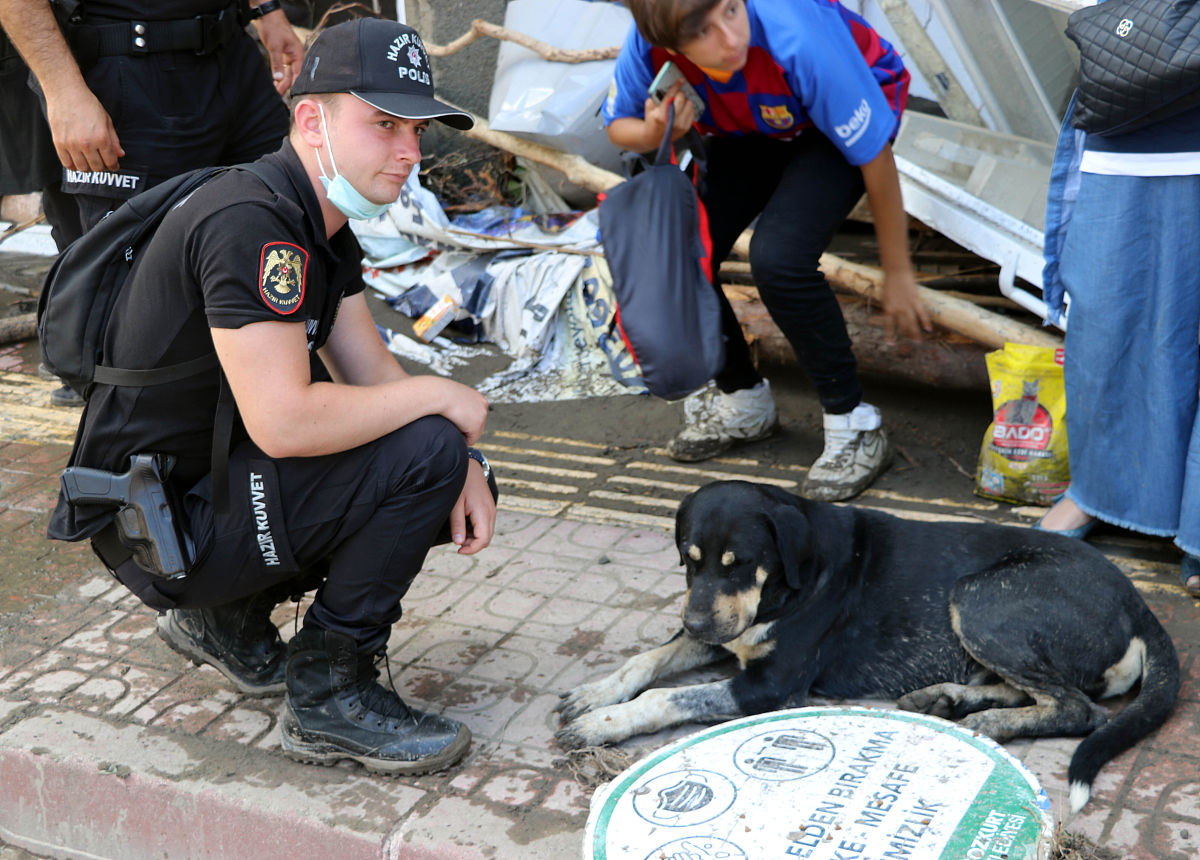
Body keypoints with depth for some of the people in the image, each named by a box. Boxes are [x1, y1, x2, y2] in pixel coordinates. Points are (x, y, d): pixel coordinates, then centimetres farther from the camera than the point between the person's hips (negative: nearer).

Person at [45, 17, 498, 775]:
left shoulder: (325, 221, 7)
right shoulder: (251, 222, -25)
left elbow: (370, 371, 9)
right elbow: (283, 422, -32)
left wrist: (464, 470, -6)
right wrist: (438, 397, -19)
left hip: (215, 480, 10)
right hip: (160, 524, -10)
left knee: (461, 484, 8)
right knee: (423, 452, -23)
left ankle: (228, 616, 16)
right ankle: (329, 694, -8)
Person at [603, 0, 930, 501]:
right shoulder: (649, 46, -28)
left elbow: (874, 155, -27)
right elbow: (618, 126, -5)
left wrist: (898, 274, -18)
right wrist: (654, 134, -31)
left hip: (836, 125, -5)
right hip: (750, 129, 5)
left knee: (778, 258, -29)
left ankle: (855, 428, -10)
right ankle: (742, 400, 17)